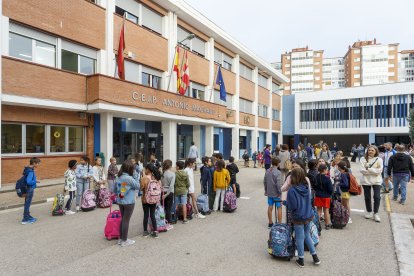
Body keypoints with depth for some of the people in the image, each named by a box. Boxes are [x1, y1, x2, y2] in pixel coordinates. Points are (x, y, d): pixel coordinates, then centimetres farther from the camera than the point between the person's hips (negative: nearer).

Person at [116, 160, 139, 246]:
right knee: (126, 221, 3)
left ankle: (121, 239, 28)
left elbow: (116, 188, 9)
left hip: (120, 201, 7)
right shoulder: (129, 178, -21)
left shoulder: (119, 177, 2)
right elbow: (137, 186, -10)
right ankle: (124, 241, 14)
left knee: (123, 219, 18)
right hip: (128, 202, -7)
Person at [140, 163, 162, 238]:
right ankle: (155, 232, 12)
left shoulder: (145, 178, -16)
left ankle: (145, 232, 19)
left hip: (146, 199, -4)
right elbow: (159, 188, 4)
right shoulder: (157, 178, -2)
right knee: (152, 215, 11)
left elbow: (141, 188, -12)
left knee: (146, 215, 8)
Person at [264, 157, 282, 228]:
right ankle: (279, 224, 12)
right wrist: (280, 192, -10)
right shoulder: (278, 172, -20)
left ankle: (270, 223, 27)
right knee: (279, 208, 7)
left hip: (269, 193, 6)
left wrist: (266, 190, 18)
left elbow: (264, 182, 7)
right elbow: (278, 184, -22)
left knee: (270, 207, 15)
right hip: (276, 194, -6)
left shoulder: (267, 171, 0)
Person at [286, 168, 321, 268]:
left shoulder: (292, 190, -24)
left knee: (300, 238, 10)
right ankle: (315, 256, 29)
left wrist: (286, 202, -5)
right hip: (309, 216, 6)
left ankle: (301, 260, 24)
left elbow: (292, 206, -22)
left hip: (298, 218, -6)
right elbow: (309, 201, 9)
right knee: (307, 235, 23)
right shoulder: (306, 188, -3)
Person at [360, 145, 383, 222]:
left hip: (376, 181, -1)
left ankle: (375, 213, 8)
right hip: (366, 181, 1)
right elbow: (362, 170, -11)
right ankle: (369, 212, 28)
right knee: (367, 197, 10)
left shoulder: (379, 159, -1)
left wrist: (368, 169, -15)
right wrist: (373, 171, -15)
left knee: (377, 197, -7)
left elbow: (379, 171, -12)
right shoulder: (363, 159, -1)